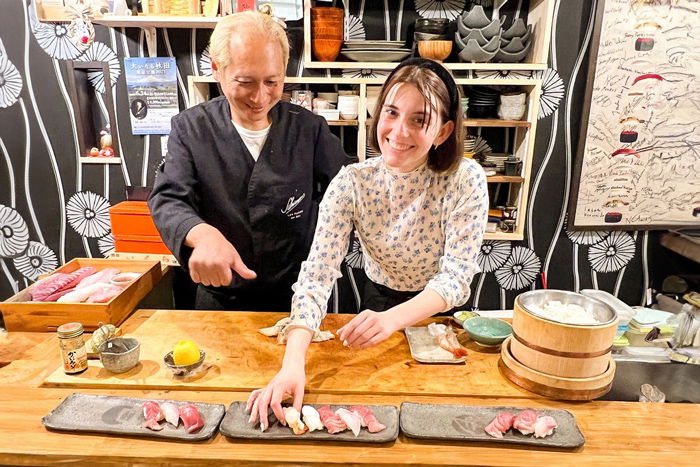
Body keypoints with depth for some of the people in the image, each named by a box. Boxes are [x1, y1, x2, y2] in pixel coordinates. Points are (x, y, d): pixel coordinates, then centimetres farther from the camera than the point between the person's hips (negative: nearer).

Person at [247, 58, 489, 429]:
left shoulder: (465, 180, -19)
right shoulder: (351, 184, -18)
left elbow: (456, 277, -23)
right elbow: (317, 276, -24)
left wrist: (393, 319, -43)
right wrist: (293, 362, -40)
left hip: (443, 314, 0)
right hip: (377, 303, 1)